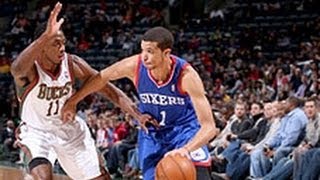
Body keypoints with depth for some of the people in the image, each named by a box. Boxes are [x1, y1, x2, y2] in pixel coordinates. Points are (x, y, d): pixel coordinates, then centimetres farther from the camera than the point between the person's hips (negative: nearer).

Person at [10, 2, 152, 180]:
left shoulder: (72, 63, -17)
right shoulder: (29, 68, -29)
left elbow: (107, 88, -10)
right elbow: (17, 69, -56)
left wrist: (138, 115, -21)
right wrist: (46, 36, -68)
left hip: (69, 128, 4)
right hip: (37, 131, -4)